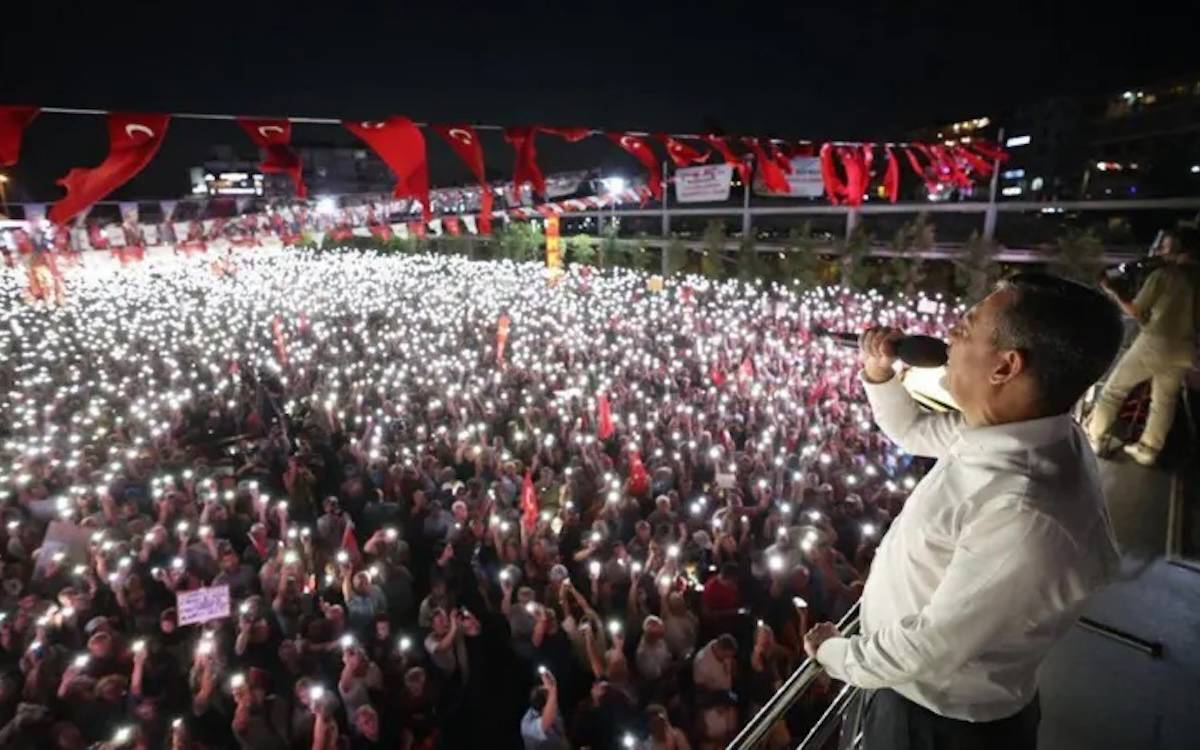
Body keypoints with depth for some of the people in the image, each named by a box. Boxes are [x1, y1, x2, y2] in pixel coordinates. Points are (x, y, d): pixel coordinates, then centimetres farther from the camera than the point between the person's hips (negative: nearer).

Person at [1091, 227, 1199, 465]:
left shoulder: (1163, 274, -7)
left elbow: (1135, 312, -4)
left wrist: (1112, 292, 6)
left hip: (1155, 343, -5)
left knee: (1113, 389, 8)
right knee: (1164, 400, 17)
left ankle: (1093, 438, 11)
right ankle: (1148, 451, 19)